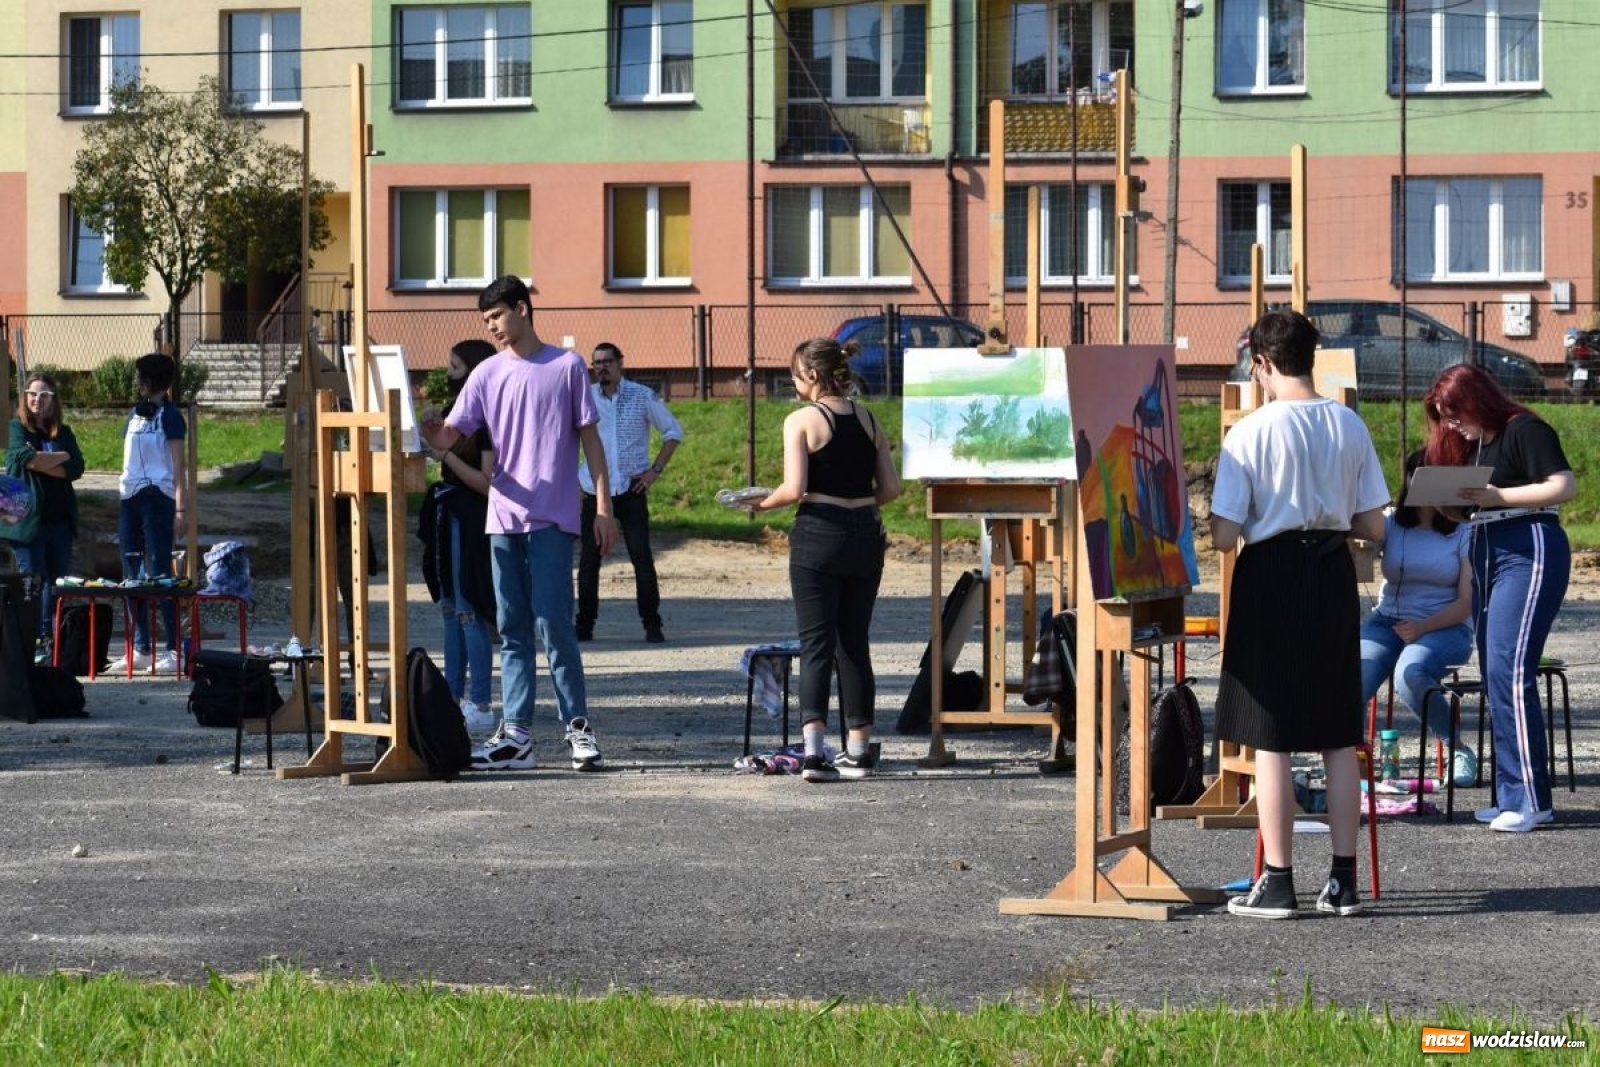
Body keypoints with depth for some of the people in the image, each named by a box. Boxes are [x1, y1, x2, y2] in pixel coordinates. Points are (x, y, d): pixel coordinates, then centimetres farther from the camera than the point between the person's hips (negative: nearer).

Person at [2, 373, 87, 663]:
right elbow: (24, 457, -16)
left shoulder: (64, 432, 14)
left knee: (58, 582, 4)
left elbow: (76, 469, 1)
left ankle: (53, 641, 8)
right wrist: (61, 457, -4)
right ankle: (34, 642, -2)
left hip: (60, 518, 4)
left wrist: (42, 463, -11)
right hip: (29, 517, -4)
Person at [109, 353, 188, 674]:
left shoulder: (169, 415, -3)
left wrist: (180, 509, -13)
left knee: (160, 573, -9)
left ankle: (174, 650, -7)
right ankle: (140, 649, 11)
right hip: (130, 497, 7)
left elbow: (179, 466, -7)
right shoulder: (135, 414, 17)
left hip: (157, 496, -7)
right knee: (132, 575, 6)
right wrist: (123, 497, 12)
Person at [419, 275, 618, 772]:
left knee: (553, 624, -8)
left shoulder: (567, 366, 2)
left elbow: (589, 437, 3)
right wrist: (430, 432, -22)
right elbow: (449, 435, 2)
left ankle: (578, 727, 0)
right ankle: (515, 735, 7)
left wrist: (604, 506, -3)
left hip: (552, 519, -4)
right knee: (513, 631, 5)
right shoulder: (487, 374, 10)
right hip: (504, 518, 4)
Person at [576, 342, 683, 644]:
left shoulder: (643, 397, 2)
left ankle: (652, 625, 0)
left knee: (642, 558, -5)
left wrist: (656, 469, -1)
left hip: (631, 490, -1)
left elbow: (673, 431, 9)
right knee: (589, 559, 2)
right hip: (594, 491, 1)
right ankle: (584, 626, 9)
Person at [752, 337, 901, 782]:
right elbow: (891, 488, 6)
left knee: (816, 643, -2)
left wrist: (762, 503, 3)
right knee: (855, 643, 13)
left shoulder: (801, 421, -6)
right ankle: (859, 749, 16)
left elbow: (795, 489, -14)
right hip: (866, 536, 4)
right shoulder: (868, 420, 9)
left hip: (818, 533, -4)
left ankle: (814, 749, -15)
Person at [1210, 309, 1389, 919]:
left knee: (1270, 740, 1)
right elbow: (1374, 527, 4)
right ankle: (1343, 880, 13)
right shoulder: (1350, 426, 1)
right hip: (1334, 576, 5)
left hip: (1272, 577, -4)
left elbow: (1224, 537, -13)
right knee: (1338, 737, 11)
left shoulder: (1250, 433, -12)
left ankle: (1278, 884, 2)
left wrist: (1215, 522, 9)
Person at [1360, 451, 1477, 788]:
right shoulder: (1390, 523, 8)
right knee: (1354, 678, -29)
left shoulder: (1464, 533, 1)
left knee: (1410, 674, -35)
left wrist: (1423, 627, -18)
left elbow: (1467, 603, -4)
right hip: (1388, 622, 2)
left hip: (1444, 628, -2)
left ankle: (1460, 750, -11)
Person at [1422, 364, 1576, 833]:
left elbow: (1564, 486, -16)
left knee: (1509, 671, -17)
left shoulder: (1525, 430, -7)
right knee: (1495, 678, 6)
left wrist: (1497, 496, -18)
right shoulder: (1471, 444, 19)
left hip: (1530, 552, -10)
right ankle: (1512, 796, 8)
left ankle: (1531, 798, -16)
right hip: (1485, 556, 10)